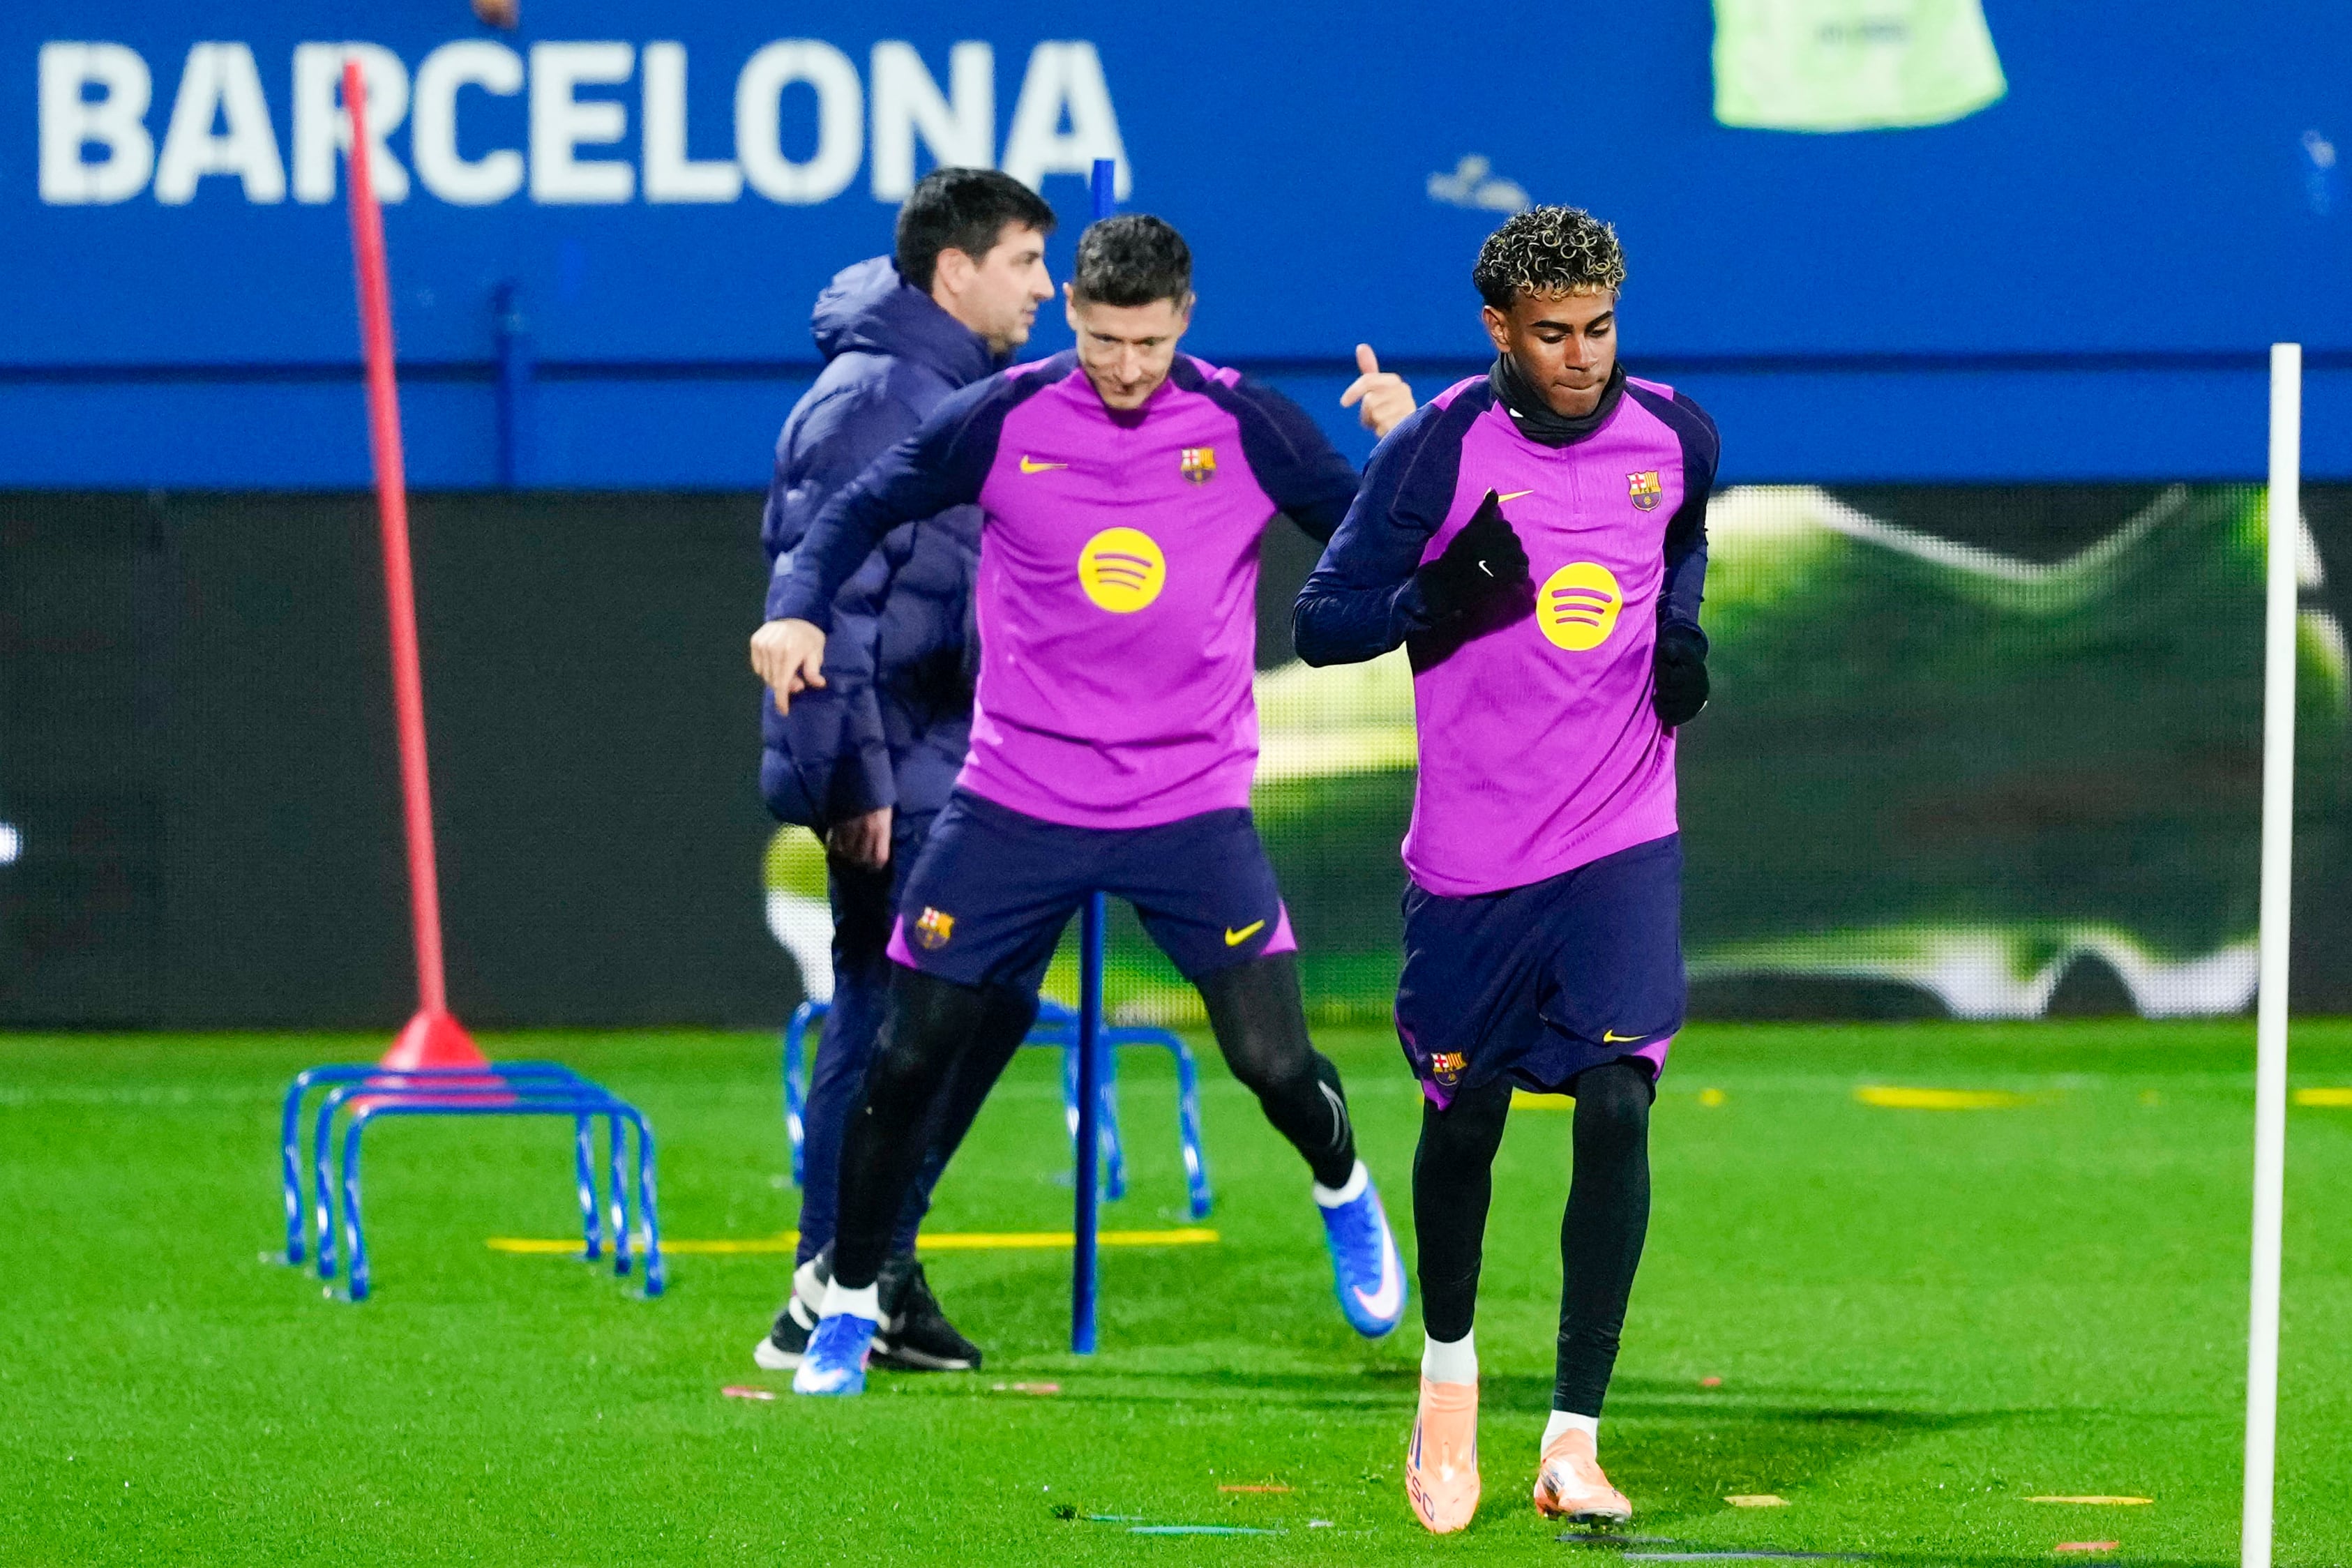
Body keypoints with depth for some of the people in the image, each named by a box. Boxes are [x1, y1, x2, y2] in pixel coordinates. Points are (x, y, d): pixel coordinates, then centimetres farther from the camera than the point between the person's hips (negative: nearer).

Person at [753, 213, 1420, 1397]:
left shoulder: (1245, 428, -6)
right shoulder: (1005, 421, -5)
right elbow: (865, 509, 4)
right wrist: (799, 611, -13)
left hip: (1193, 805, -1)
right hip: (1016, 801, 1)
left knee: (1275, 1062, -7)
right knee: (910, 1059, 0)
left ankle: (1345, 1196, 28)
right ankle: (848, 1305, 18)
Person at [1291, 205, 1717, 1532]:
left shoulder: (1677, 435, -1)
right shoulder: (1436, 450, -9)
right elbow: (1321, 622, -6)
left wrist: (1681, 629, 2)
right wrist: (1443, 596, -23)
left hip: (1624, 838, 1)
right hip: (1473, 851, -1)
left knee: (1617, 1105, -13)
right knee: (1465, 1117, 10)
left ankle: (1574, 1439, -11)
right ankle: (1450, 1366, 38)